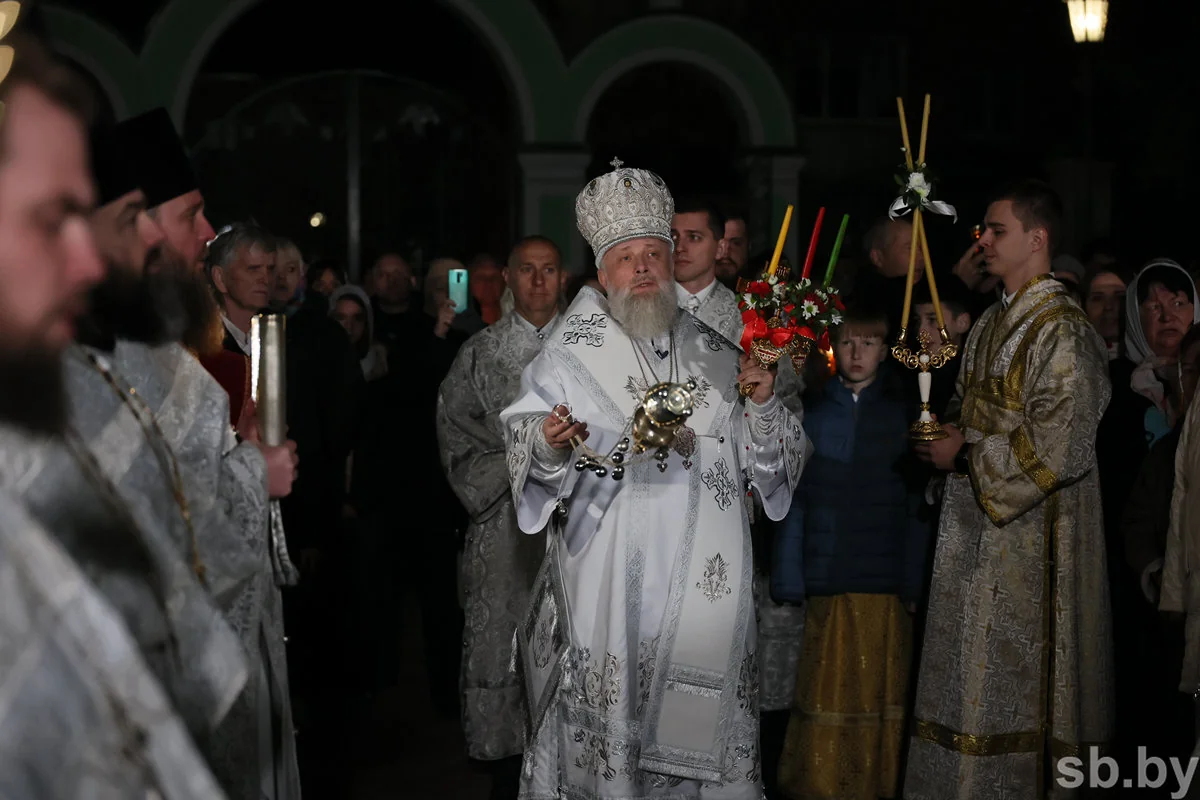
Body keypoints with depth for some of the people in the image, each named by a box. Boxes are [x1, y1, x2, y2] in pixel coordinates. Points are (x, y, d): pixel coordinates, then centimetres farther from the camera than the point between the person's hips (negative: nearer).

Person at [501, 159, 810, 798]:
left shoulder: (716, 356, 11)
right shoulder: (571, 359, 2)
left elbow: (772, 462, 12)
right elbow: (531, 458, -5)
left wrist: (762, 405, -6)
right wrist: (550, 445, -26)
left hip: (703, 590, 3)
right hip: (608, 592, -3)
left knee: (702, 730, 5)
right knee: (607, 725, -3)